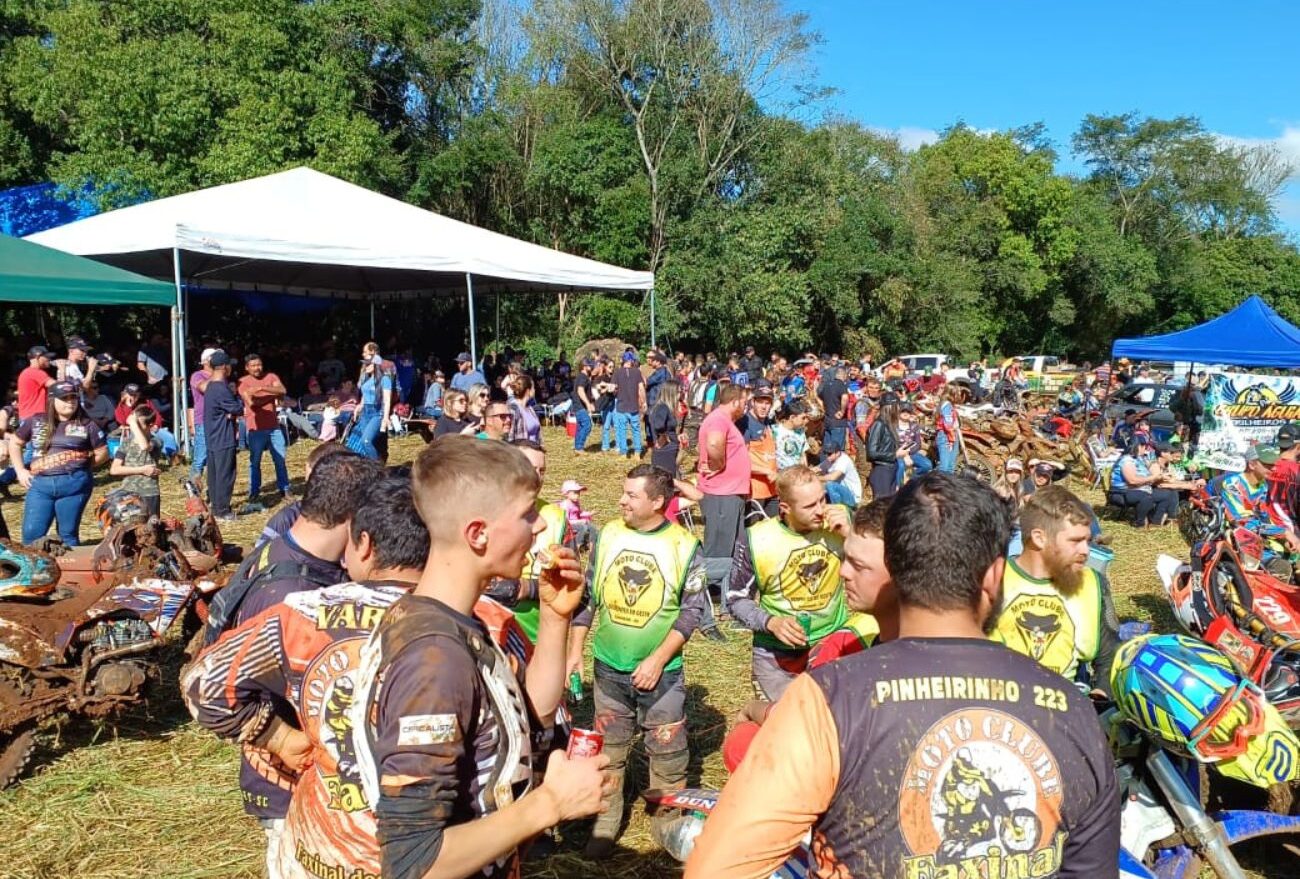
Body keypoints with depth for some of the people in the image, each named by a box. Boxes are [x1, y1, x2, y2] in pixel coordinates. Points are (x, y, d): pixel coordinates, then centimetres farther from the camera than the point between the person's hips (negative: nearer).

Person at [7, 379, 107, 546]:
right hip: (40, 484, 2)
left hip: (74, 485, -2)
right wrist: (20, 470, 10)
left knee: (68, 534, 5)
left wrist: (80, 468, 2)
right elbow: (15, 443, 20)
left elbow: (103, 453, 9)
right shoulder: (36, 421, 9)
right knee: (31, 534, -1)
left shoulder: (87, 425, 4)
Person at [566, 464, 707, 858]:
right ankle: (605, 825, 31)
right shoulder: (608, 535, -3)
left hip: (661, 671, -2)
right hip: (608, 667, 3)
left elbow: (692, 610, -9)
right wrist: (575, 651, 3)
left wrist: (657, 661, -14)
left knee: (668, 755, 8)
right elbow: (587, 596, 5)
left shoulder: (684, 545, -10)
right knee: (609, 750, 15)